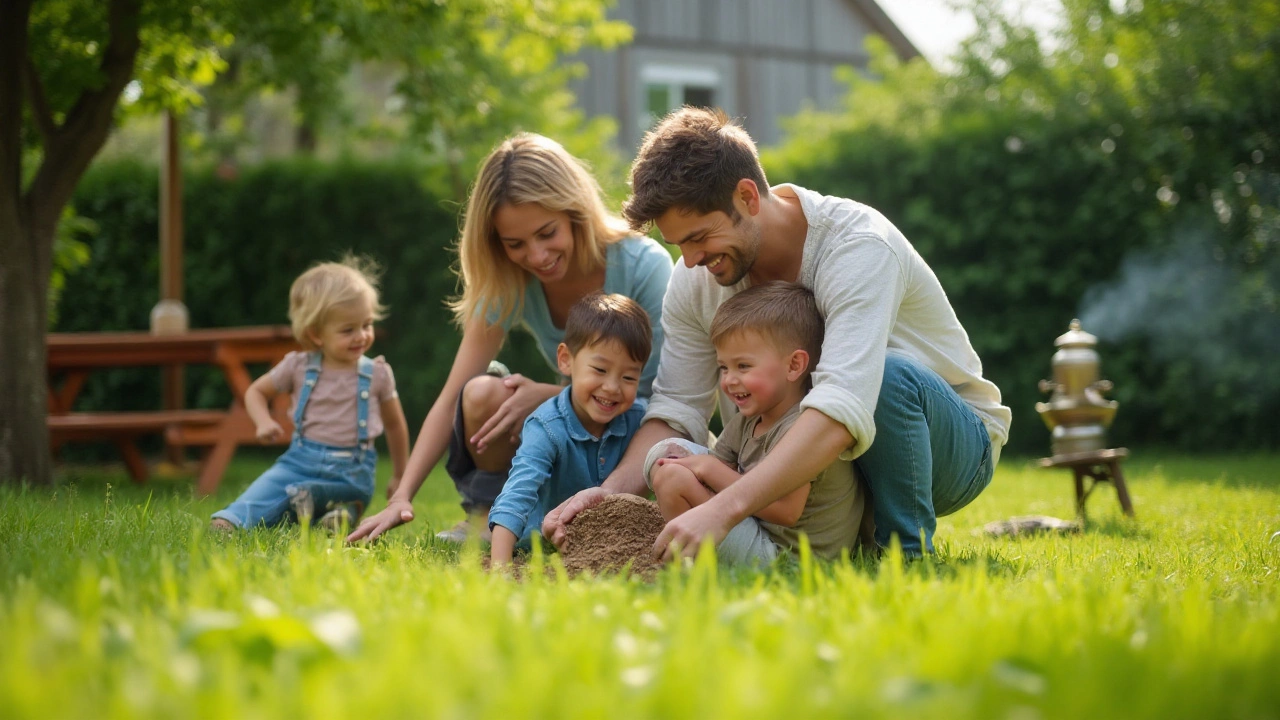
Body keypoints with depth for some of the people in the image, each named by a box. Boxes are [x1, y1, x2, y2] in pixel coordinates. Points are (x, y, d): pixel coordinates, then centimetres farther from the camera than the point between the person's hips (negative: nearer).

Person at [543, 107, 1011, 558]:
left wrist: (725, 509, -54)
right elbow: (677, 410, -7)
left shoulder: (858, 245, -30)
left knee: (891, 373, -37)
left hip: (957, 444, -6)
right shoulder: (695, 282, -8)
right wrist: (612, 490, -29)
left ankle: (909, 555, -16)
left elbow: (843, 410, -43)